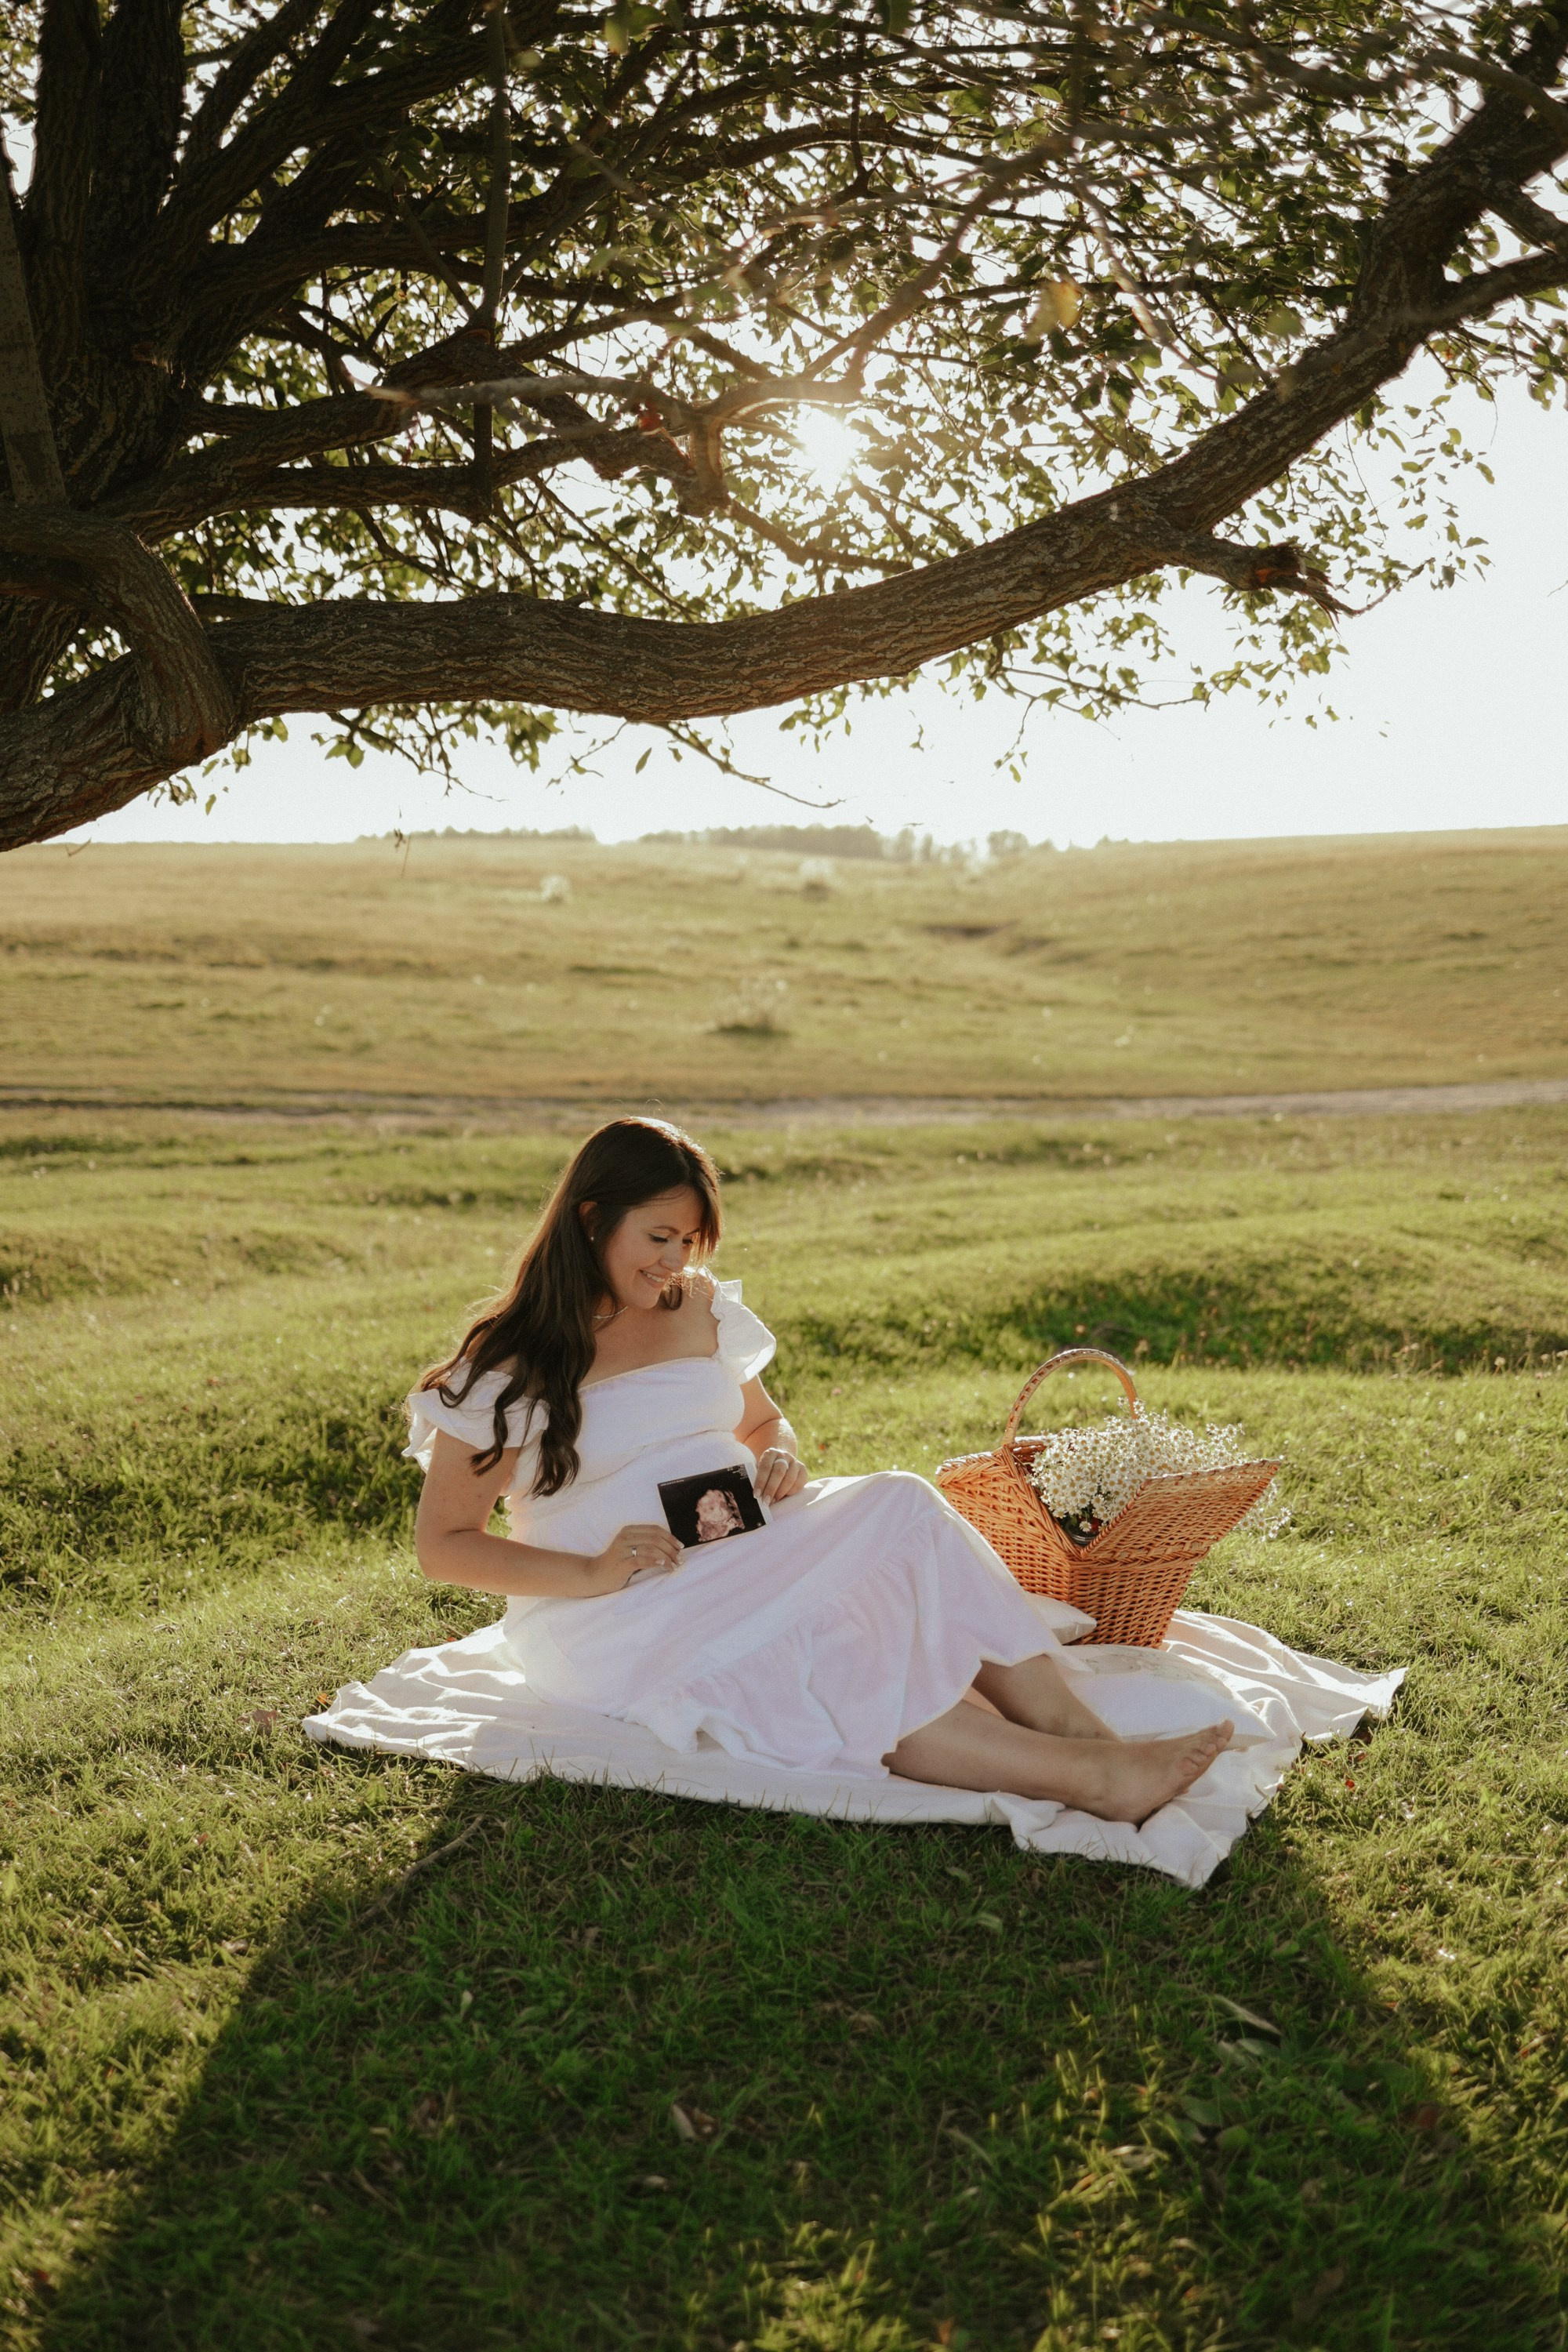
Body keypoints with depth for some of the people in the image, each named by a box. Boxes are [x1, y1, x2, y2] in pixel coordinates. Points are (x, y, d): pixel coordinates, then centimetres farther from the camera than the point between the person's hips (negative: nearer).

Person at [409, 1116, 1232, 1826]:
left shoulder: (700, 1308, 11)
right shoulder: (505, 1371, -6)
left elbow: (764, 1424, 24)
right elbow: (442, 1545, -5)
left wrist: (782, 1458, -2)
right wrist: (589, 1574, -18)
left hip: (743, 1553, 6)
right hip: (619, 1619, -5)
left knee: (898, 1510, -24)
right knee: (789, 1667, -35)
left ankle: (1077, 1726, -36)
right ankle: (1085, 1779, -43)